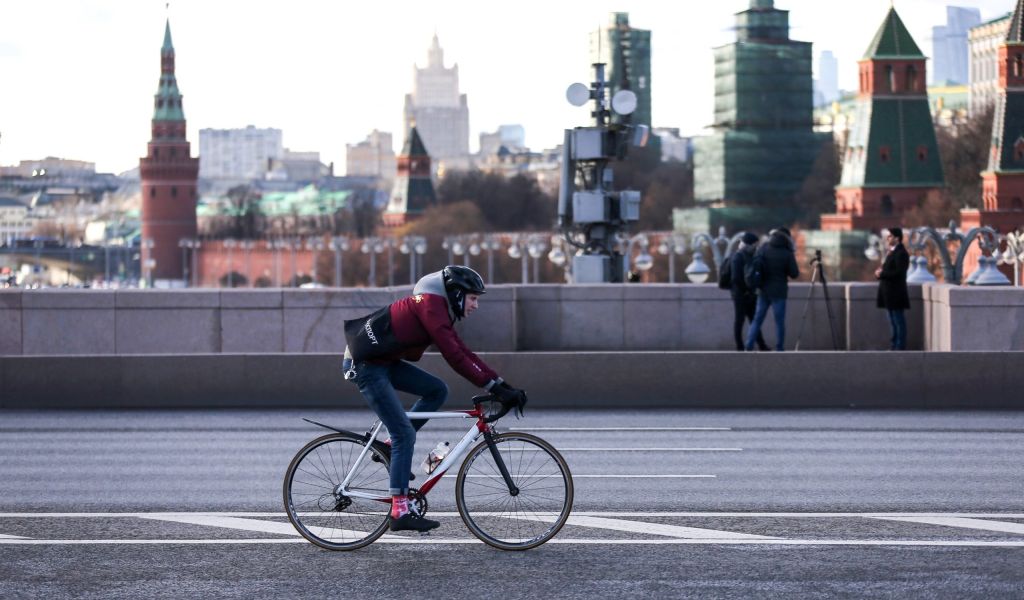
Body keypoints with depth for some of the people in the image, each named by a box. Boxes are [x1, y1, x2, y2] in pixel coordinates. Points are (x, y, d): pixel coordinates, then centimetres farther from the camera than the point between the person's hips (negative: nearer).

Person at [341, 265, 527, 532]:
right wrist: (494, 387, -25)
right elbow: (455, 357, -26)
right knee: (405, 434, -11)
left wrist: (503, 385, 4)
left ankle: (391, 447, 10)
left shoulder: (440, 309, 11)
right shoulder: (431, 305, -19)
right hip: (365, 364, -10)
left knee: (437, 390, 4)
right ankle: (400, 512, -11)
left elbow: (464, 352, 11)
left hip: (384, 361, 10)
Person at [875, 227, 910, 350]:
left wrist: (882, 274, -18)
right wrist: (880, 272, 2)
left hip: (896, 293, -10)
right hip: (889, 294, 10)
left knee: (898, 320, -6)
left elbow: (899, 272, -22)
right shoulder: (891, 252, 17)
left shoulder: (901, 253, -14)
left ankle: (900, 347, -3)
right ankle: (894, 346, 19)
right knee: (893, 321, 14)